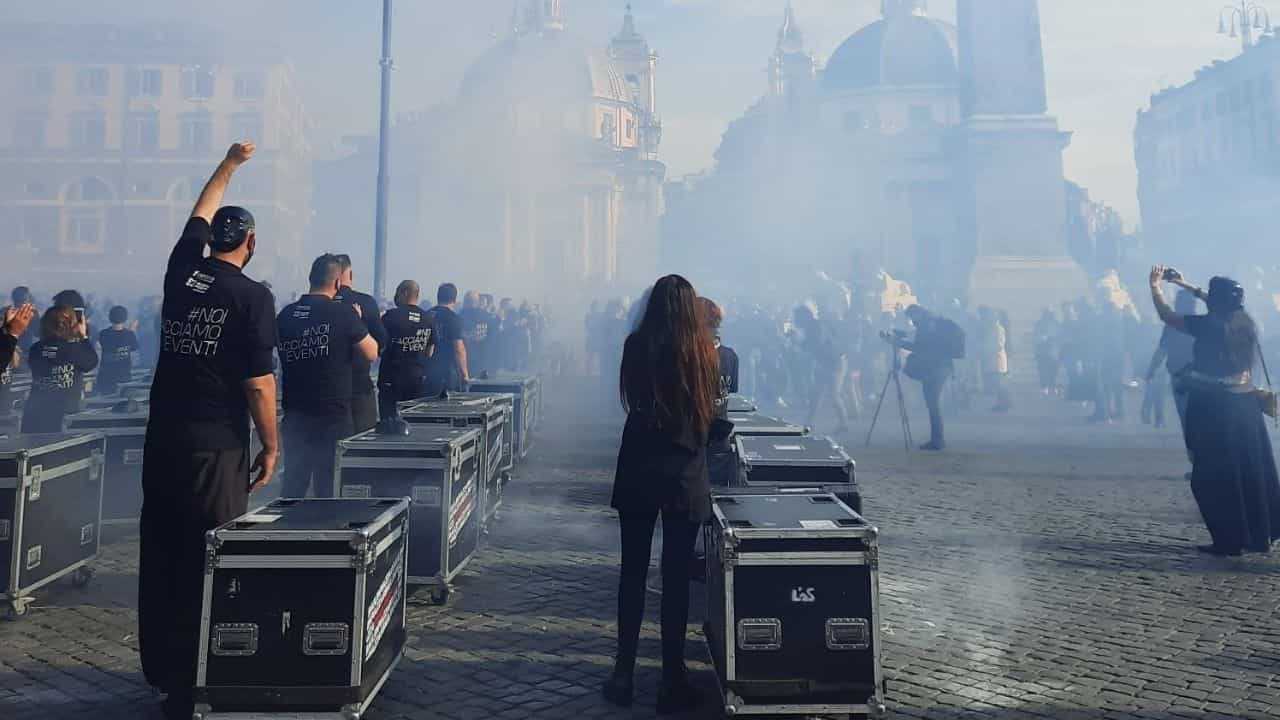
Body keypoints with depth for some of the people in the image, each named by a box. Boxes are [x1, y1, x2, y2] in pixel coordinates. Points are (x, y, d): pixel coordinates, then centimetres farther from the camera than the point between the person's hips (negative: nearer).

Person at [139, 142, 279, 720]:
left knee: (160, 556, 13)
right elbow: (258, 383, -12)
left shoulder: (181, 273, 7)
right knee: (207, 563, 0)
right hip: (215, 446, -6)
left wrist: (229, 164, 38)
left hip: (162, 438, 6)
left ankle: (160, 669, 26)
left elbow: (199, 216, 26)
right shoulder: (253, 297, -10)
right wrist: (271, 445, -1)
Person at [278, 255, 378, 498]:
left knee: (292, 486, 15)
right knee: (330, 490, 4)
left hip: (294, 416, 5)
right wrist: (357, 323, 10)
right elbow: (371, 353, -4)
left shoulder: (285, 315, 2)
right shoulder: (343, 313, -12)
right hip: (334, 416, -5)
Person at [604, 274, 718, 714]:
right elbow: (712, 408, 8)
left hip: (639, 471, 0)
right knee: (676, 577, 5)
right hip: (686, 475, 0)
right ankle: (672, 681, 11)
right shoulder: (703, 349, -3)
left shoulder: (637, 344, -3)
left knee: (633, 572, 10)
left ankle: (624, 674, 16)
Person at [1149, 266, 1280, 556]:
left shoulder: (1209, 324, -15)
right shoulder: (1244, 322, 4)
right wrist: (1186, 285, 29)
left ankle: (1230, 540, 6)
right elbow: (1221, 304, 23)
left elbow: (1167, 315, -5)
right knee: (1253, 472, 13)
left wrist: (1156, 286, 9)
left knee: (1215, 476, 2)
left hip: (1214, 407, -7)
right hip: (1246, 404, 7)